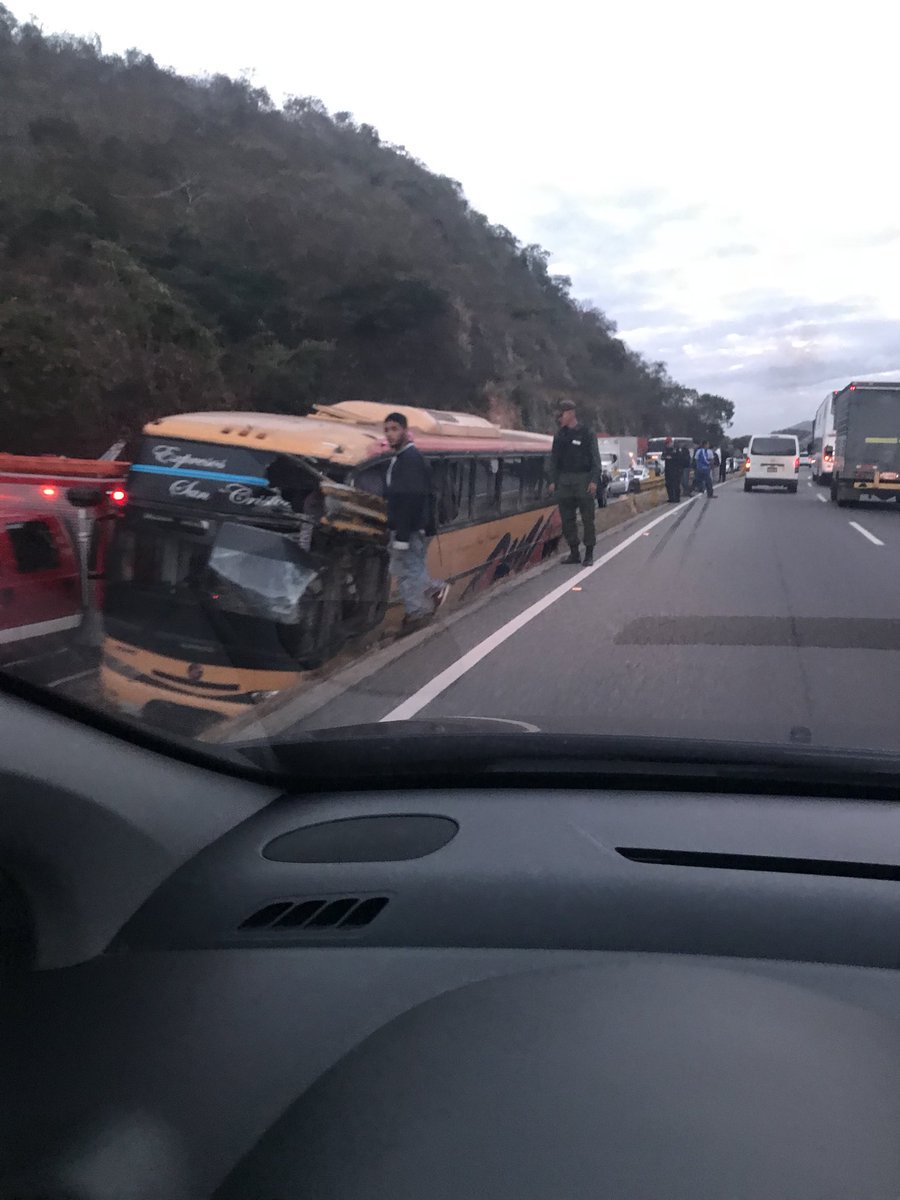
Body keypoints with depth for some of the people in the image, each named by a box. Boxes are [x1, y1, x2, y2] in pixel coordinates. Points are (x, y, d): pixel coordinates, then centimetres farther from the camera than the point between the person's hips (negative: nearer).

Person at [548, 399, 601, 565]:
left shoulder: (586, 433, -2)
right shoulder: (560, 435, 11)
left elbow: (595, 458, -4)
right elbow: (554, 459, 14)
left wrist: (594, 480, -12)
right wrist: (553, 481, 7)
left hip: (583, 479, -4)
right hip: (564, 481, 4)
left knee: (587, 519, -2)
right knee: (567, 519, 5)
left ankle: (589, 554, 5)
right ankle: (574, 553, 14)